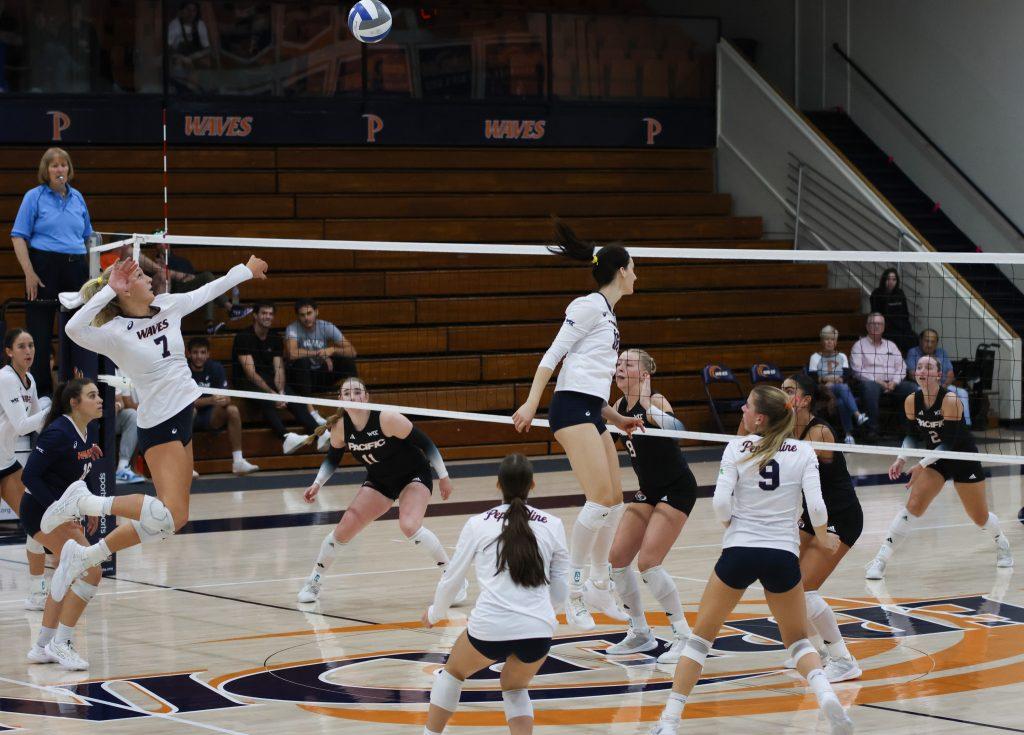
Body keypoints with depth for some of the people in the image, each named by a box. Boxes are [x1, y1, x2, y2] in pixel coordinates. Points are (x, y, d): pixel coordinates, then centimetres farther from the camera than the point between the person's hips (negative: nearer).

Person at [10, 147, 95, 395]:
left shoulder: (77, 198, 13)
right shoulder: (35, 197, 0)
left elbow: (88, 236, 21)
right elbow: (18, 237, -5)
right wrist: (29, 273, -15)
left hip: (76, 267, 4)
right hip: (44, 268, -4)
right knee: (40, 332, 1)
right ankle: (41, 391, 9)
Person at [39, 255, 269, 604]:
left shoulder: (168, 306, 4)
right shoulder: (116, 333, -16)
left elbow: (208, 290, 21)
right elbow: (74, 329, -36)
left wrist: (245, 270, 33)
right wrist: (110, 289, -32)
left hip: (186, 418, 8)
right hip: (159, 427, -8)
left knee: (172, 518, 8)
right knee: (170, 516, -20)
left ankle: (85, 556, 17)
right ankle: (82, 502, -6)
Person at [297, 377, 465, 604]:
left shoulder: (387, 419, -28)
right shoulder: (340, 427, -13)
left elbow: (425, 443, -18)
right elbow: (332, 459, 8)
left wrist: (443, 477, -14)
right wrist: (318, 484, -6)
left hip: (414, 476, -5)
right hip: (379, 482, 5)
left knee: (409, 526, -30)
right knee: (343, 530, -4)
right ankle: (314, 581, 19)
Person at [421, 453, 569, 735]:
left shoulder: (478, 524, 7)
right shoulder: (552, 525, 10)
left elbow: (452, 579, 16)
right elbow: (560, 594, 13)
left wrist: (434, 614, 36)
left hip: (490, 627, -1)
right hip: (539, 631, 1)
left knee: (453, 672, 30)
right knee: (515, 689, 30)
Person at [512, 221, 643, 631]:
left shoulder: (607, 314, 22)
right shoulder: (590, 305, -6)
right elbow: (553, 355, -11)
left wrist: (618, 419, 22)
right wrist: (531, 403, -17)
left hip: (592, 414, 10)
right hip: (572, 408, -10)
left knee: (615, 501, 13)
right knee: (600, 499, -17)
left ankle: (601, 581, 28)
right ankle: (572, 591, -12)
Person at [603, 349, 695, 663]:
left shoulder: (655, 401, -21)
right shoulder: (620, 406, 2)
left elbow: (676, 428, -41)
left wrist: (648, 405, -46)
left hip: (677, 490, -8)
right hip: (648, 490, 8)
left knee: (648, 562, -18)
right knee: (618, 558, 3)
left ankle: (684, 637, -7)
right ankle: (640, 633, 19)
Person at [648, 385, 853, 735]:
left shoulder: (737, 448, -1)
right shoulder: (803, 452, 2)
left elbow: (720, 502, -10)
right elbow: (816, 506, -7)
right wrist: (823, 538, 12)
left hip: (738, 552, -1)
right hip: (783, 556, 1)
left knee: (700, 638, 12)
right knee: (798, 641, 17)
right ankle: (826, 696, -12)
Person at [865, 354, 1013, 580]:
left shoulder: (950, 401, -25)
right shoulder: (912, 401, -10)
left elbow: (949, 442, -27)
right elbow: (913, 435, 3)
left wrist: (922, 465, -32)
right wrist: (901, 459, -13)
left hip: (964, 458, -3)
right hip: (935, 459, 3)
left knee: (980, 517, 8)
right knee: (913, 505, -16)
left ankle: (1002, 543, 41)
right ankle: (881, 560, -17)